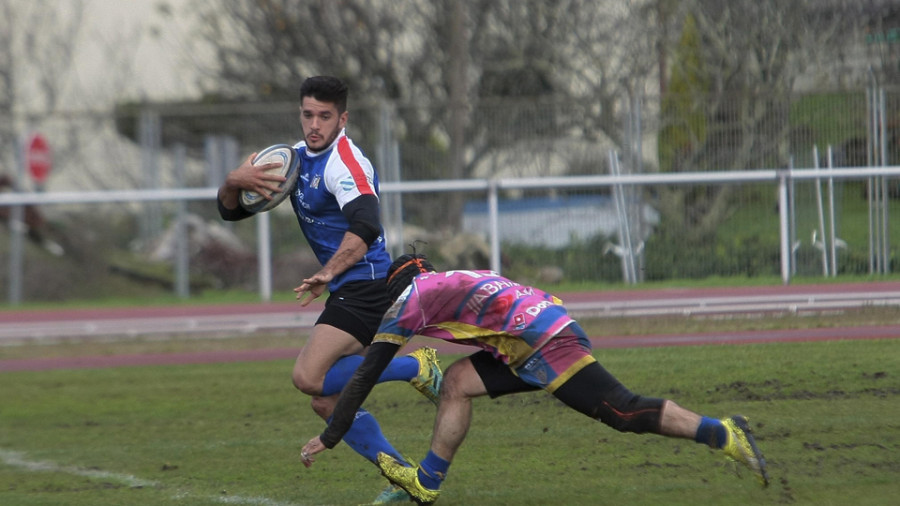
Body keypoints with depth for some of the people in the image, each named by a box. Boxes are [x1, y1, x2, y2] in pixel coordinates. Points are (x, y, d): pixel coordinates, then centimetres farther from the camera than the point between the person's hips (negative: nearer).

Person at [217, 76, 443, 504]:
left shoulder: (344, 162, -15)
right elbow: (231, 210, 14)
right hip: (349, 291, 9)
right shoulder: (296, 158, 13)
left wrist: (327, 275, -42)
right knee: (326, 402, 6)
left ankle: (416, 367, -12)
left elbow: (365, 226, -32)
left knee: (309, 378, -22)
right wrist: (233, 182, -9)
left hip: (366, 286, -9)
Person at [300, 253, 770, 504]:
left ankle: (723, 433, -15)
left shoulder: (406, 301, 7)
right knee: (457, 381, 12)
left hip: (549, 342, -9)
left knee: (623, 411, -11)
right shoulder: (455, 281, 28)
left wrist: (327, 438, 14)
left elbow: (365, 376, 8)